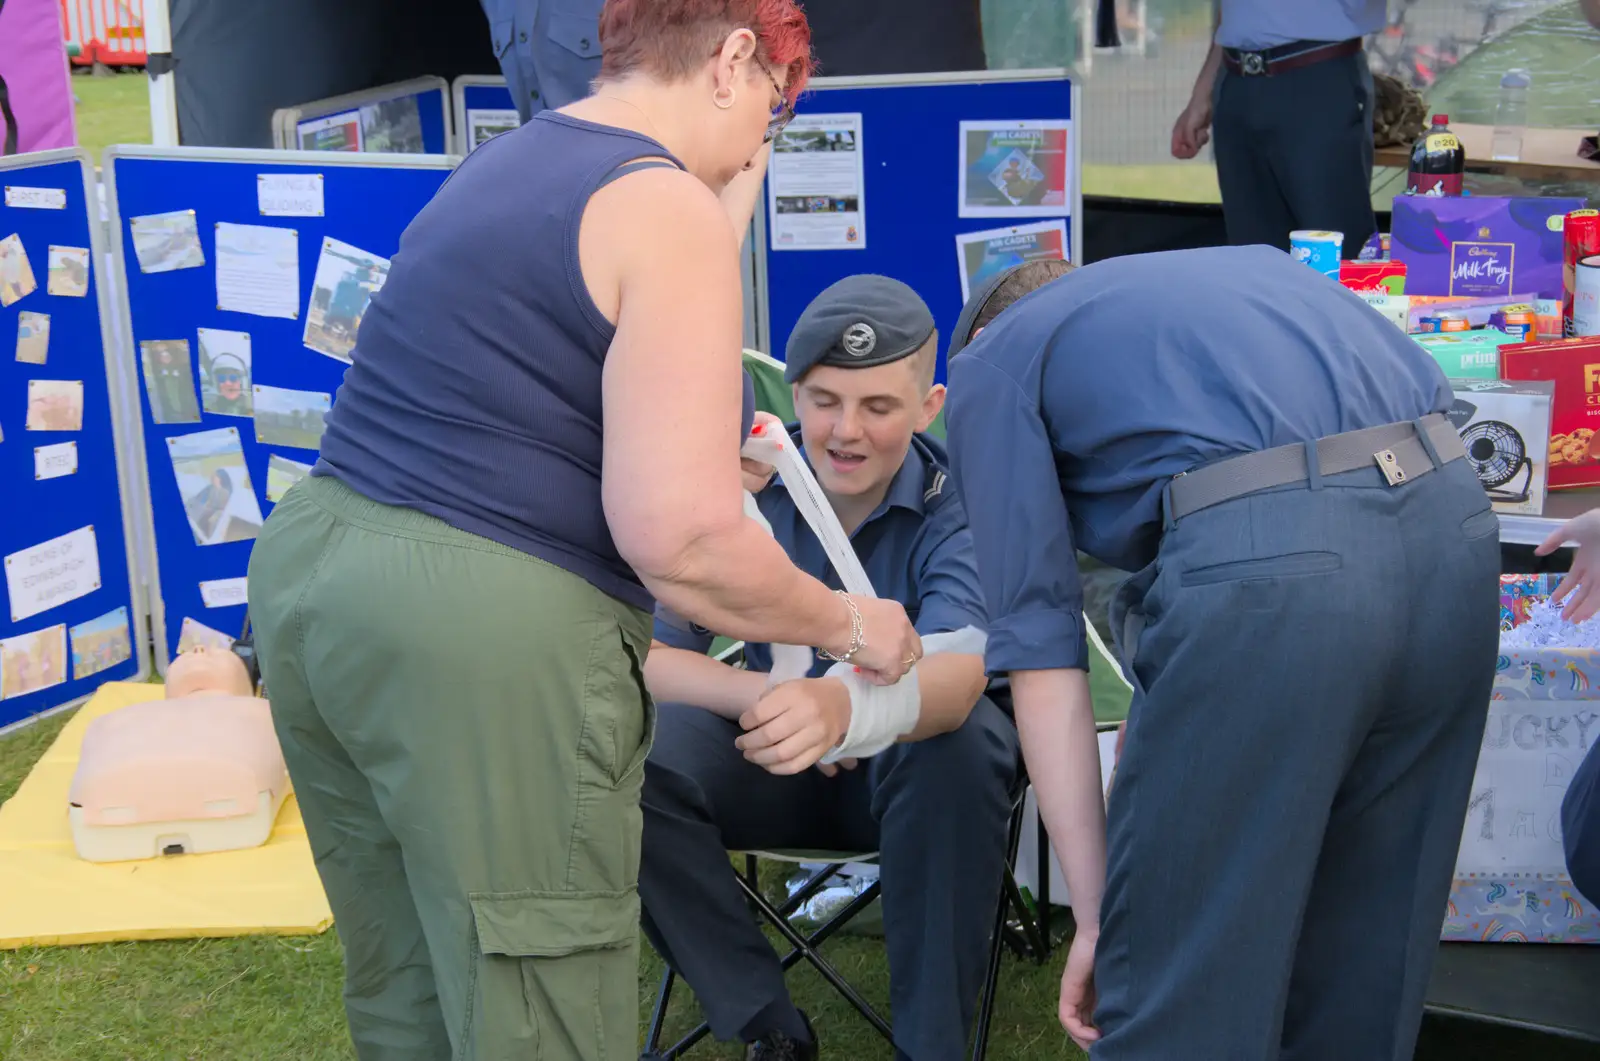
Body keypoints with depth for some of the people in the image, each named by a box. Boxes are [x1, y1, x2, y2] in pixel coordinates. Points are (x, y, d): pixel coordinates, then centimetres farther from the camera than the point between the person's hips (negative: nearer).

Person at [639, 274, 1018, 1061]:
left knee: (956, 742, -37)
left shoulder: (958, 499, -19)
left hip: (915, 769, -2)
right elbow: (645, 657, -15)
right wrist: (764, 697, -35)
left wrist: (842, 705, -61)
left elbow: (955, 676, -38)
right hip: (776, 767, 2)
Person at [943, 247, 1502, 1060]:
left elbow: (1038, 643, 7)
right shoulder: (1238, 265, 35)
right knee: (1363, 983, 22)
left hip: (1262, 555, -7)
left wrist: (1096, 915, 8)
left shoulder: (989, 362, 17)